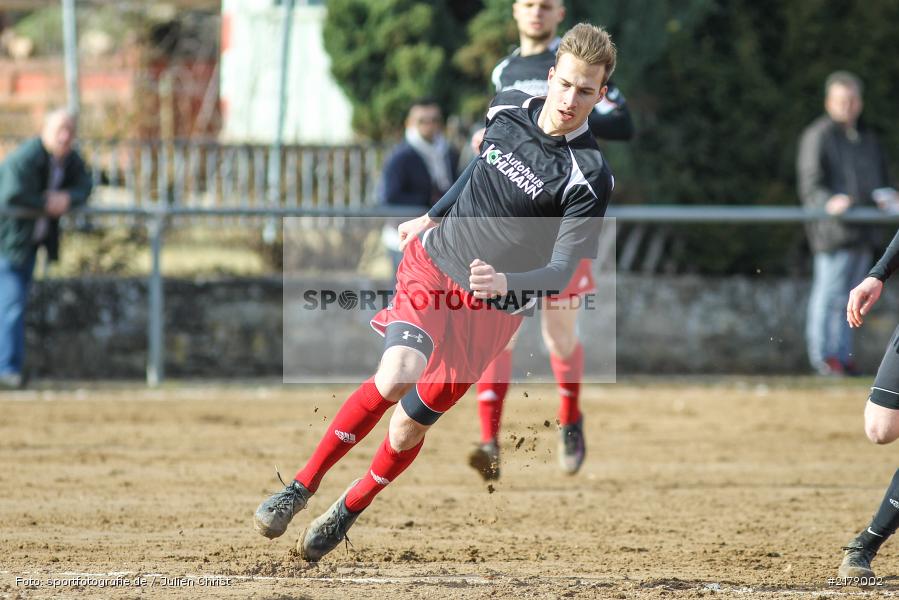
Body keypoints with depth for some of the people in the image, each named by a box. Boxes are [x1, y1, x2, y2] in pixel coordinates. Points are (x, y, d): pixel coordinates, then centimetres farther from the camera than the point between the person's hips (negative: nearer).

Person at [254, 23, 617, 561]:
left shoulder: (589, 177, -19)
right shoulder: (508, 110, -5)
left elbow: (561, 272, -21)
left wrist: (505, 284, -40)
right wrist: (432, 216, 29)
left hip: (491, 309, -2)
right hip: (432, 263, 2)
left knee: (409, 424, 2)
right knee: (395, 376, -23)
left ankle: (347, 511, 27)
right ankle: (302, 487, -13)